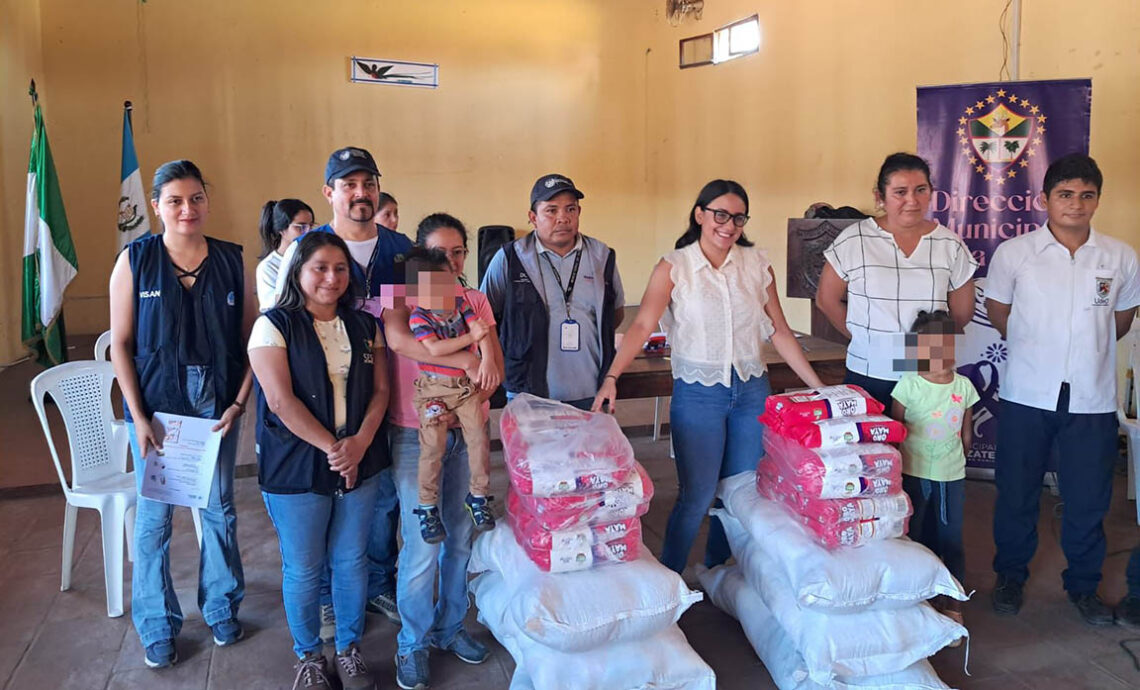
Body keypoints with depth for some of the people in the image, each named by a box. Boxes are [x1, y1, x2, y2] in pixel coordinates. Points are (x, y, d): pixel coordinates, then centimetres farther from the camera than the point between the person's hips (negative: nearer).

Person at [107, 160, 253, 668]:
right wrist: (139, 417, -8)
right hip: (155, 402, -1)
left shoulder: (231, 260, -1)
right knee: (154, 516, 6)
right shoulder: (135, 259, -4)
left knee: (220, 508, 12)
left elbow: (251, 338, 1)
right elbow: (121, 343, -3)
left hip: (217, 402, 2)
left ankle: (221, 607, 32)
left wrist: (239, 402, -8)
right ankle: (158, 626, 24)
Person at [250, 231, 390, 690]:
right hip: (296, 468, -3)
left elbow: (381, 390, 3)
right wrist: (331, 447, -17)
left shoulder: (364, 325, 7)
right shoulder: (275, 325, -6)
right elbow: (281, 401, -14)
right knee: (303, 569, 10)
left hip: (360, 463, 4)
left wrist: (360, 442, -13)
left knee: (351, 561, 14)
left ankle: (350, 649, 32)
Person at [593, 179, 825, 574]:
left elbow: (779, 332, 8)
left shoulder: (756, 264, 5)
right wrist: (612, 377, -28)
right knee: (697, 496, -4)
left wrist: (817, 386, 5)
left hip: (752, 390, 4)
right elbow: (642, 325, -15)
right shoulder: (674, 267, -4)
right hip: (698, 393, -4)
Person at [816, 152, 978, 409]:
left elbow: (962, 312, 11)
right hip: (868, 377, -1)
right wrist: (866, 336, 3)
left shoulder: (950, 245, 3)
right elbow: (827, 299, 3)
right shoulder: (854, 240, -4)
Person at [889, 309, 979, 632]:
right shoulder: (908, 385, -11)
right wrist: (895, 469, -2)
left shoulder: (963, 385, -1)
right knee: (915, 536, 9)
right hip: (914, 473, -2)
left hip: (951, 476, 3)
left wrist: (958, 461, 15)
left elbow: (966, 432, 11)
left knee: (950, 538, 9)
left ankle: (951, 599, 22)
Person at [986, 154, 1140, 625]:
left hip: (1093, 398, 2)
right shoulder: (1014, 253, -5)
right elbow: (997, 310, 8)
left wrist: (1089, 350, 14)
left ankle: (1083, 585, 31)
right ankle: (1010, 575, 30)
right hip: (1027, 395, -1)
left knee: (1088, 499, 11)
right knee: (1016, 493, 10)